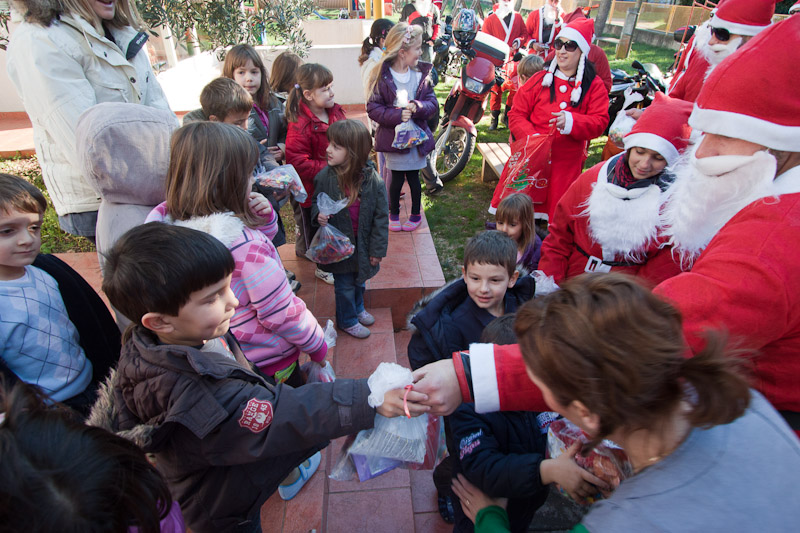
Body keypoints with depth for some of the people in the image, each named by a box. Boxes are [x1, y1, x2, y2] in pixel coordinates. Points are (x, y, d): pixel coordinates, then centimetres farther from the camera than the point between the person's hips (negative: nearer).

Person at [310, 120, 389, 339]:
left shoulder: (372, 180, -17)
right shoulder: (325, 177, -16)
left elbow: (381, 217, -9)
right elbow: (315, 202, 2)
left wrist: (377, 249, -7)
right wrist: (319, 215, -22)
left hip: (362, 245, 2)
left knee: (359, 279, 24)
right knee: (344, 285, 12)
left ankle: (357, 308, 53)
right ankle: (347, 320, 37)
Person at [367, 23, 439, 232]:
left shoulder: (421, 73, -1)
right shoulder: (381, 76, -11)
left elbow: (433, 103, 0)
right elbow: (373, 108, -12)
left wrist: (418, 107, -21)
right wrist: (396, 115, -24)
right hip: (392, 135, -2)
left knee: (413, 176, 12)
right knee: (396, 178, 9)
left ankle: (416, 214, 32)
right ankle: (393, 213, 31)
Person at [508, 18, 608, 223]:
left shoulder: (594, 86, 5)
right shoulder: (540, 79, 6)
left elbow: (599, 122, -3)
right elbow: (517, 114, 2)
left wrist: (571, 121, -24)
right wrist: (531, 136, -16)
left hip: (567, 164, 0)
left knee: (556, 211, 1)